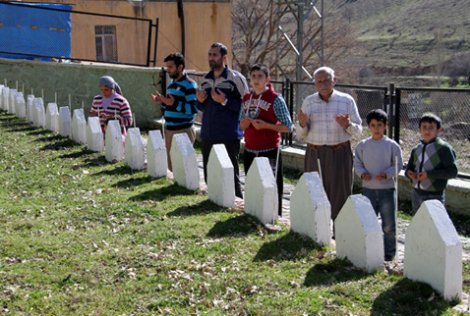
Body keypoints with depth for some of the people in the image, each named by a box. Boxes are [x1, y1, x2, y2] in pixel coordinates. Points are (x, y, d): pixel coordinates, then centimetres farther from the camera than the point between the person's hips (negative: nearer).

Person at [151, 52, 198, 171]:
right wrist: (162, 102, 8)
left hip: (183, 131, -9)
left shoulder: (189, 85, -11)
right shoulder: (172, 84, 17)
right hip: (169, 130, 9)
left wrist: (174, 103, -27)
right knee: (172, 165, 11)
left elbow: (194, 108, -20)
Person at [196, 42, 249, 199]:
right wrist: (200, 101, 2)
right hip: (208, 136, 6)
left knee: (231, 174, -2)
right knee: (209, 174, 11)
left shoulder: (236, 78, -6)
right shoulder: (205, 80, 14)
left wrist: (225, 101, -20)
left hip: (229, 136, -6)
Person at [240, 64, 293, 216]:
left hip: (269, 152, -5)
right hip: (250, 151, 5)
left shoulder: (275, 99, -7)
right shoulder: (247, 98, 9)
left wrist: (265, 125, -18)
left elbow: (288, 127, -8)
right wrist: (245, 123, -5)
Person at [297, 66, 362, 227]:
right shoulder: (308, 101, 6)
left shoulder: (347, 100, 0)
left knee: (340, 193, 1)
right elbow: (302, 134, 9)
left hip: (339, 153, -2)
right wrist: (303, 124, -14)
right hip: (315, 154, 2)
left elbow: (358, 129, 1)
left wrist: (347, 125, -21)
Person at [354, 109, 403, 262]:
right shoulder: (362, 145, 2)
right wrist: (362, 173, -13)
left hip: (387, 189, -2)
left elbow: (398, 165, -1)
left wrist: (387, 174, -17)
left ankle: (389, 253, 17)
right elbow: (357, 163, 7)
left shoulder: (392, 145, -4)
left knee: (389, 224, 4)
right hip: (368, 189, 2)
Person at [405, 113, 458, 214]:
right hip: (417, 194, 6)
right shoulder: (416, 149, 9)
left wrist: (429, 174, -20)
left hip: (434, 196, -6)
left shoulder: (443, 148, -9)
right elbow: (409, 167, 19)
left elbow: (453, 171, -13)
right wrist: (409, 173, -6)